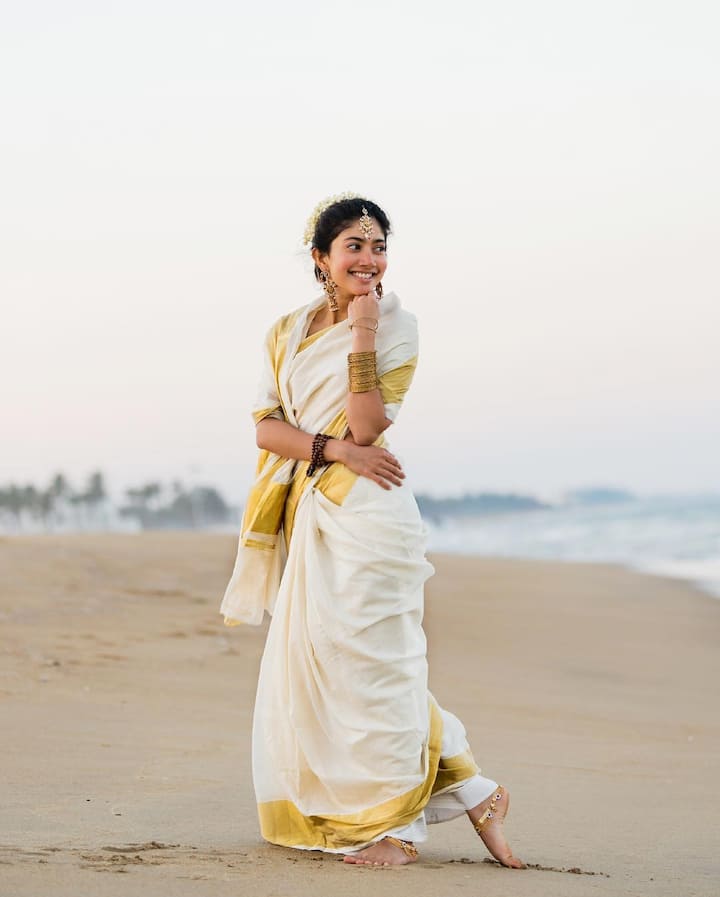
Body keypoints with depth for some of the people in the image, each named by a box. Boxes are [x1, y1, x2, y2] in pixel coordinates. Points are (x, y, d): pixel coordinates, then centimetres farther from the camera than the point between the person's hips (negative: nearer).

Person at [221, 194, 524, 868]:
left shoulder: (396, 326, -2)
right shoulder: (287, 332, 13)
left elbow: (367, 426, -13)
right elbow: (266, 426, 3)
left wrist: (362, 331, -16)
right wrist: (334, 448, -14)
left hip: (365, 513, -6)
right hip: (305, 515, 6)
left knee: (370, 657, -8)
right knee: (309, 657, 7)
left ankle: (394, 821, 4)